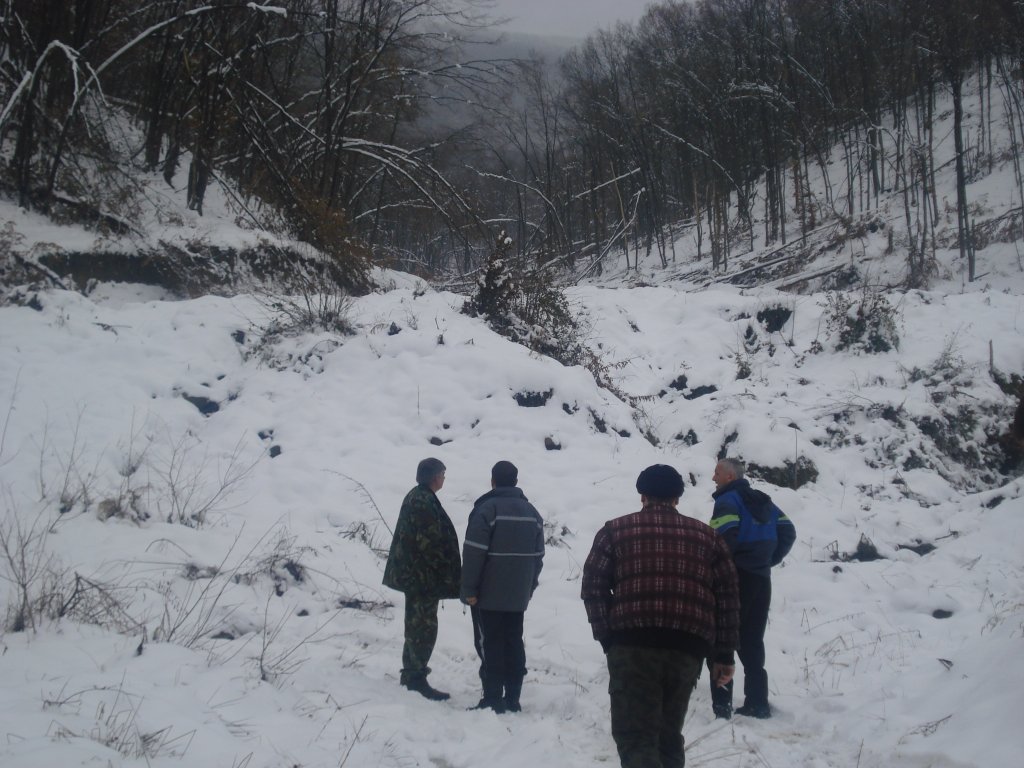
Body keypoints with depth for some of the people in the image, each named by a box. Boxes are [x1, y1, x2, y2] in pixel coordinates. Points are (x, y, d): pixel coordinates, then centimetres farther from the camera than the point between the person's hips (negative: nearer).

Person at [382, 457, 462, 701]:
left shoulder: (415, 497, 13)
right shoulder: (425, 503, -21)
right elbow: (429, 543, -24)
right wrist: (446, 576, -17)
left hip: (412, 574, 11)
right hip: (423, 576, -11)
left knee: (416, 625, 18)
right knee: (425, 627, -5)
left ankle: (410, 673, 26)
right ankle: (417, 679, -3)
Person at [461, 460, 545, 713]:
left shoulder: (487, 509, -11)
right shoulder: (531, 512, 9)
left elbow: (474, 553, -16)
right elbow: (538, 555, 13)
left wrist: (469, 589, -11)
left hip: (488, 596, -6)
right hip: (518, 597, 6)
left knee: (490, 646, -1)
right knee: (514, 645, 11)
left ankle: (493, 700, -3)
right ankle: (512, 699, 13)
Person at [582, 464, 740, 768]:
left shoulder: (616, 530, 11)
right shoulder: (706, 535, 18)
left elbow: (593, 588, 3)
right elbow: (728, 598, 13)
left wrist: (607, 639, 7)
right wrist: (723, 655, 15)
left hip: (633, 644, -3)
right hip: (688, 646, 3)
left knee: (635, 734, -4)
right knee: (668, 734, 18)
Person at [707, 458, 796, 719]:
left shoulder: (728, 500, -9)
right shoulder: (763, 502, 15)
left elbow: (725, 534, -25)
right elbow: (788, 533, 13)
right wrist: (767, 560, 13)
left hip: (735, 577, -7)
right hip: (761, 579, 7)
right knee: (752, 642, 13)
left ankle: (721, 703, -6)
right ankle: (757, 703, 13)